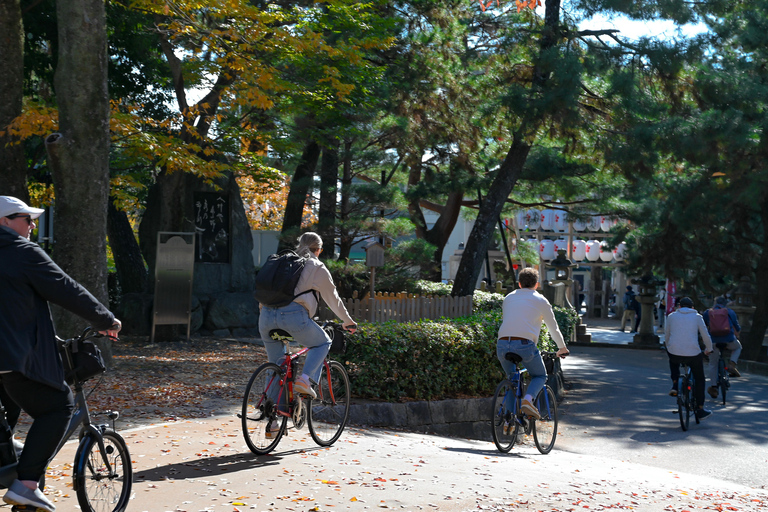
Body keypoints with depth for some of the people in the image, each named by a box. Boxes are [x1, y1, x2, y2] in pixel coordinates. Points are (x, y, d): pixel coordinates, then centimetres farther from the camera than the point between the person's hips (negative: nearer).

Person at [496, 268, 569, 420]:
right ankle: (528, 399, -10)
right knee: (540, 376, 19)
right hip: (525, 344, -3)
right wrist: (562, 348, 37)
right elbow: (553, 328, 21)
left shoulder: (508, 298, 23)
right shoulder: (540, 300, 13)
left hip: (502, 345, 4)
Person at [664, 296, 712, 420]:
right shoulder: (697, 317, 9)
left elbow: (666, 336, 21)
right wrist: (708, 349, 27)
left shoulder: (672, 316, 12)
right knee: (699, 379, 19)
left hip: (674, 353, 1)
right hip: (693, 354, -1)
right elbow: (706, 336, 10)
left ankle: (675, 385, 20)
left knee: (673, 361, 39)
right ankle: (700, 410, 20)